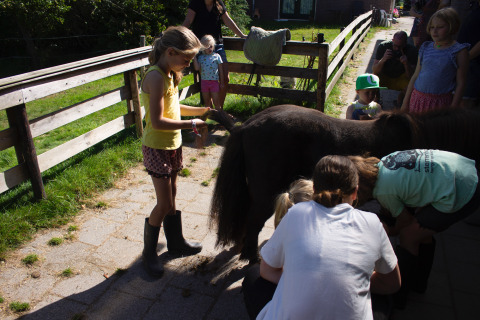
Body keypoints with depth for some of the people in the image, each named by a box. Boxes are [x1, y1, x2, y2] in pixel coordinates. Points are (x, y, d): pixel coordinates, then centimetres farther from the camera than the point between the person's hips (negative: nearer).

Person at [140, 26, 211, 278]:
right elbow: (157, 121, -27)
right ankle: (149, 253, 19)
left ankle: (175, 242, 36)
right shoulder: (156, 77, -22)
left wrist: (203, 110, 11)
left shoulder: (168, 74, 7)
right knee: (164, 204, -1)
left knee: (171, 197, 19)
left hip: (172, 145, 9)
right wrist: (191, 124, -20)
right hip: (157, 148, -9)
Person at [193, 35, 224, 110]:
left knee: (216, 101, -2)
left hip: (214, 81, -3)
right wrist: (194, 57, -5)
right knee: (207, 102, 11)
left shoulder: (217, 56, 0)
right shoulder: (200, 57, 6)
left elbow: (221, 70, 2)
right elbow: (197, 68, -5)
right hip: (204, 81, 3)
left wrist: (222, 82, 2)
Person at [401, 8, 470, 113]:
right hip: (417, 99, 4)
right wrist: (405, 103, 8)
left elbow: (460, 83, -5)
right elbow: (415, 76, 11)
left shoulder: (459, 52, -3)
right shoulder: (426, 48, 8)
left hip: (440, 103, -3)